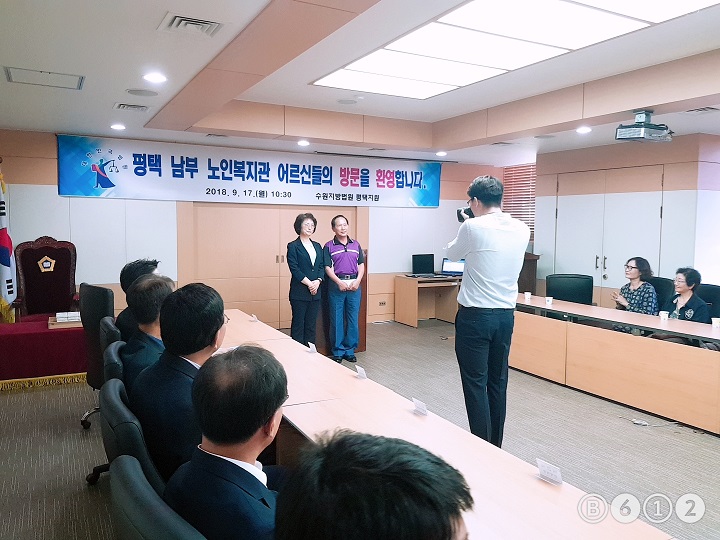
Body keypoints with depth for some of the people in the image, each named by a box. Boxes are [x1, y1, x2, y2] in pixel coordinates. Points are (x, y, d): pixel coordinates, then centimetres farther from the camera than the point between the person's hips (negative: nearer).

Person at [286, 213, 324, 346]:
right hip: (299, 292, -5)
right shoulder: (293, 246, -3)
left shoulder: (317, 246, 14)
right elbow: (294, 268, -10)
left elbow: (322, 266, 10)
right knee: (298, 324, 1)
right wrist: (309, 283, -15)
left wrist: (317, 281, -8)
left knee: (311, 325, 9)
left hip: (315, 291, 5)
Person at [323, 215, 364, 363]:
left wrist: (358, 281, -6)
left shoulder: (356, 244, 12)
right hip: (336, 285, -3)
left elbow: (361, 265, 10)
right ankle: (338, 351, 13)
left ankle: (350, 350, 18)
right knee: (337, 319, 2)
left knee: (353, 319, 6)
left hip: (354, 285, 3)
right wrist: (339, 282, -16)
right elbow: (327, 267, -5)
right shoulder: (329, 246, 1)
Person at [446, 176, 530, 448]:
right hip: (506, 314, 6)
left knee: (475, 384, 3)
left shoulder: (473, 227, -13)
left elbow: (453, 254, 6)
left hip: (475, 315, -6)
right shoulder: (522, 230, 3)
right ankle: (496, 447, 25)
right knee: (498, 383, 14)